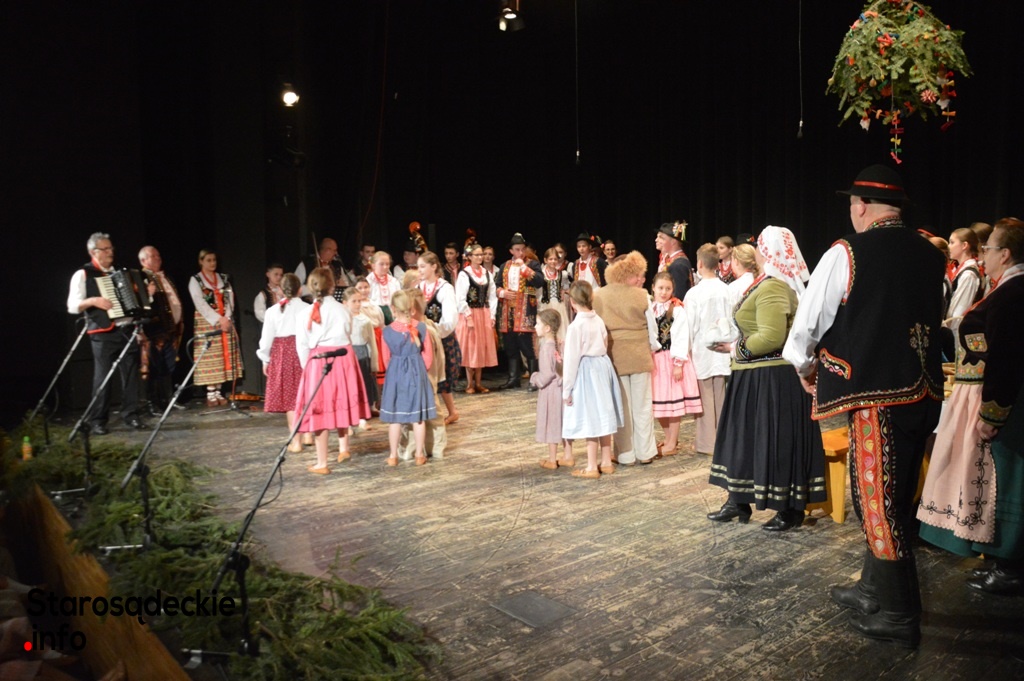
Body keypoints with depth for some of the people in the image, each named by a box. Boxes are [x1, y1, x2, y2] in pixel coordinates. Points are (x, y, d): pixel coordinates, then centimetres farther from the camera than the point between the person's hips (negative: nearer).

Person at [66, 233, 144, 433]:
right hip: (103, 333, -5)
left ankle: (131, 415, 9)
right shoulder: (83, 275, 1)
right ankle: (97, 421, 3)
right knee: (102, 377, -4)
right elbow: (72, 306, -6)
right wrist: (93, 301, -21)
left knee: (131, 374, 2)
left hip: (126, 329, 5)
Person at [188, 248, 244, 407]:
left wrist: (227, 318, -11)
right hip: (206, 323, -4)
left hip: (226, 322, 4)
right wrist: (218, 319, -17)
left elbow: (230, 299, 5)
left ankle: (218, 392, 8)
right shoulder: (195, 280, 1)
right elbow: (200, 303, -9)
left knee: (223, 357, 2)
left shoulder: (223, 279, 14)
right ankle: (210, 394, -2)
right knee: (210, 358, -6)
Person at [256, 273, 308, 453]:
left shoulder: (272, 311, -1)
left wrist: (265, 359, 14)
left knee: (290, 397, 6)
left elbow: (266, 337, 2)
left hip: (281, 355, 0)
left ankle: (295, 441, 7)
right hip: (303, 353, 0)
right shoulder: (307, 309, -6)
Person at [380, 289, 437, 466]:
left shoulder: (387, 331, -7)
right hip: (417, 373, 0)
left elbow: (386, 359, 3)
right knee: (418, 417, 7)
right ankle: (419, 454, 14)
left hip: (395, 374, 0)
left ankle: (393, 455, 14)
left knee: (395, 417, 7)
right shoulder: (421, 327, -6)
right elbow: (428, 356, -1)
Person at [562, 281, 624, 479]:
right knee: (603, 416, 14)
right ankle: (606, 462, 25)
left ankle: (592, 467, 9)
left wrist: (566, 389, -6)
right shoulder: (599, 321, 3)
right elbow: (604, 347, 10)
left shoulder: (576, 326, -15)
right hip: (603, 367, 7)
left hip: (586, 372, -7)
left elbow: (572, 359, -14)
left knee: (590, 419, 0)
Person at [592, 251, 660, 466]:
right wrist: (653, 347, 18)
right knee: (642, 405, 12)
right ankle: (645, 452, 19)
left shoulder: (598, 296, -5)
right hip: (639, 356, 0)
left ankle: (626, 455, 15)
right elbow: (652, 327, 0)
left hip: (613, 357, 1)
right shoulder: (641, 296, -8)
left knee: (621, 407, 9)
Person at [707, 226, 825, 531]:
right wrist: (737, 344, 7)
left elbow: (771, 337, -29)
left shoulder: (772, 288, -19)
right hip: (758, 376, 11)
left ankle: (790, 510, 13)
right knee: (746, 438, 15)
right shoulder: (779, 284, 14)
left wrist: (738, 348, -15)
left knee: (775, 441, 0)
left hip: (770, 379, -11)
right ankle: (739, 501, 25)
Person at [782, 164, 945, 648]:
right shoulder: (930, 256, 9)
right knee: (896, 498, 17)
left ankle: (898, 616, 13)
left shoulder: (847, 254, -11)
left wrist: (806, 369, 12)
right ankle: (875, 590, 34)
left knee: (876, 499, 3)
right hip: (923, 391, 7)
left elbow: (808, 323, -6)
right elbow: (932, 322, 16)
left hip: (876, 393, -7)